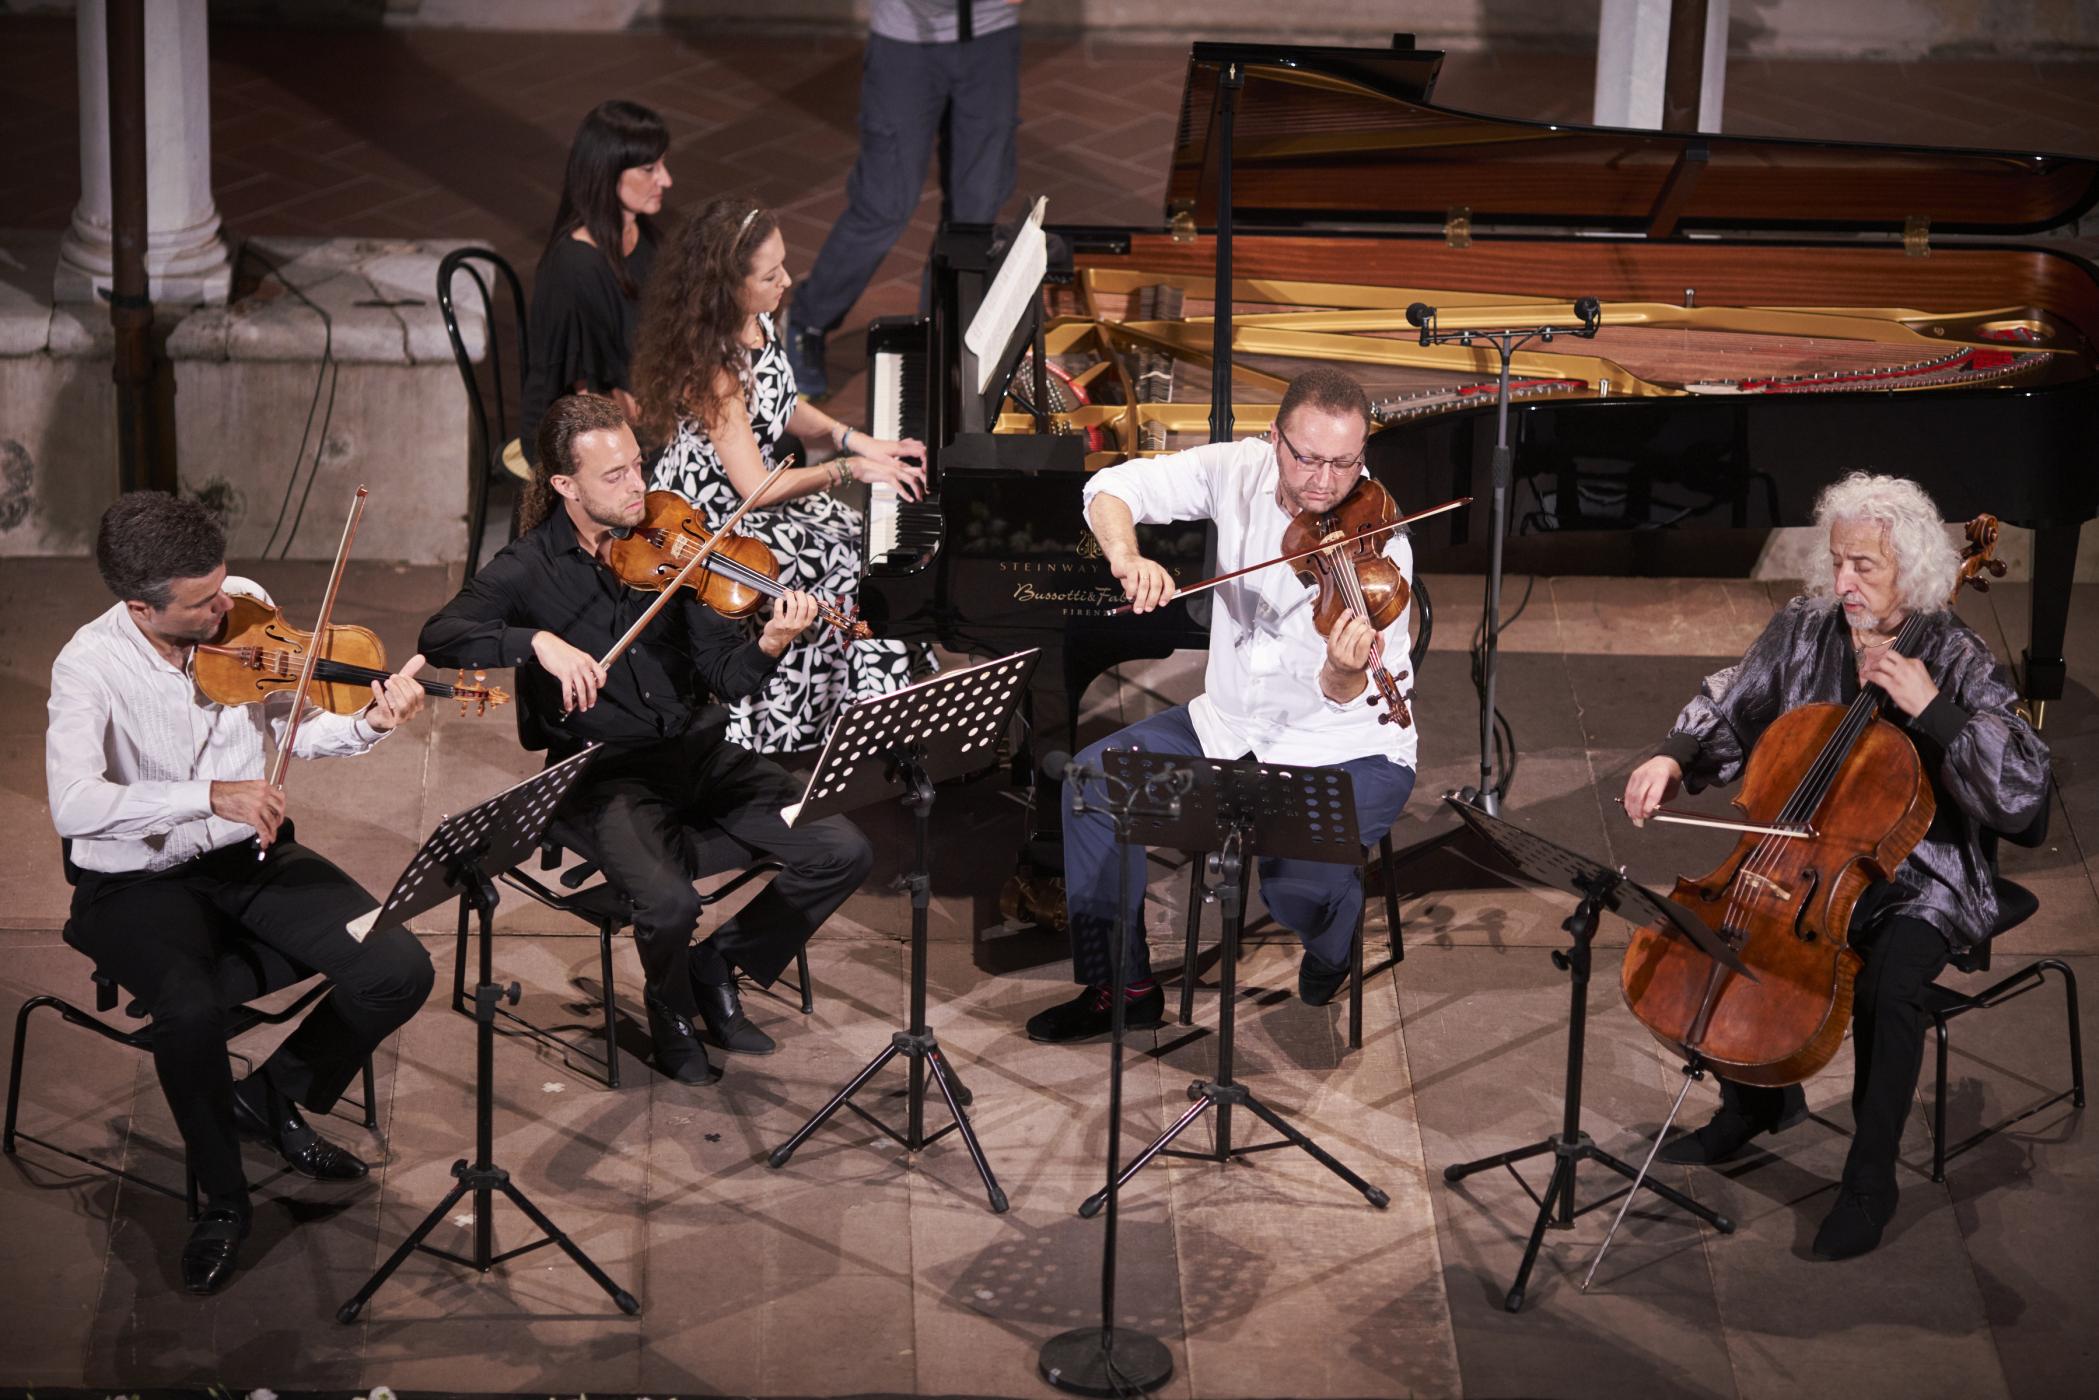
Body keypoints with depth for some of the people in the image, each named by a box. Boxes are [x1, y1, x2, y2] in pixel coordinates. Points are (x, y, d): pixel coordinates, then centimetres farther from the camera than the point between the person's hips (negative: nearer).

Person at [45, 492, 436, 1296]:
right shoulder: (91, 665, -20)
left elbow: (294, 731, 4)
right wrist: (211, 795, -40)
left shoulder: (244, 610, -7)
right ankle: (222, 1197, -7)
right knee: (192, 1011, -35)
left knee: (400, 971, -15)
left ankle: (273, 1097, 12)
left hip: (253, 859, 5)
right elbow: (73, 806, -33)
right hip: (138, 881, -4)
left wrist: (368, 724, -17)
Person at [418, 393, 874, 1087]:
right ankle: (671, 1010, 4)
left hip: (697, 750, 4)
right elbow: (439, 636, -20)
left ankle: (719, 962, 12)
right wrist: (539, 641, -34)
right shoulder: (529, 569, -6)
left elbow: (725, 676, 0)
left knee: (842, 852, -12)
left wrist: (770, 645, -22)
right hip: (603, 772, -4)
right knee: (669, 900, -32)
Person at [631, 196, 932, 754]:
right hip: (712, 524, -9)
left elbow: (779, 405, 14)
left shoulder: (754, 321, -3)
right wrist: (849, 468, -17)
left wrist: (855, 440, 0)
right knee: (844, 568, -15)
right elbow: (756, 488, -26)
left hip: (754, 493, 9)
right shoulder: (713, 367, -29)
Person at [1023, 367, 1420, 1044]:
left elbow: (1345, 698, -25)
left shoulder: (1377, 543, -23)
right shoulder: (1242, 470, -10)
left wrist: (1346, 672, -50)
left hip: (1345, 749, -5)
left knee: (1297, 874, -31)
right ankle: (1121, 987, 3)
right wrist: (1126, 556, -25)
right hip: (1231, 720, 5)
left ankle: (1332, 953, 10)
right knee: (1097, 775, -11)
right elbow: (1113, 486, -4)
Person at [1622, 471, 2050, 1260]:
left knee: (1890, 985, -32)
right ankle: (1757, 1099, 13)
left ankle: (1870, 1181, -13)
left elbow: (2020, 796, -22)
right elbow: (1728, 713, 8)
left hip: (1917, 881, -5)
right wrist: (1674, 759, -13)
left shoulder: (1956, 662, -15)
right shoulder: (1804, 629, -2)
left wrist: (1933, 711, -30)